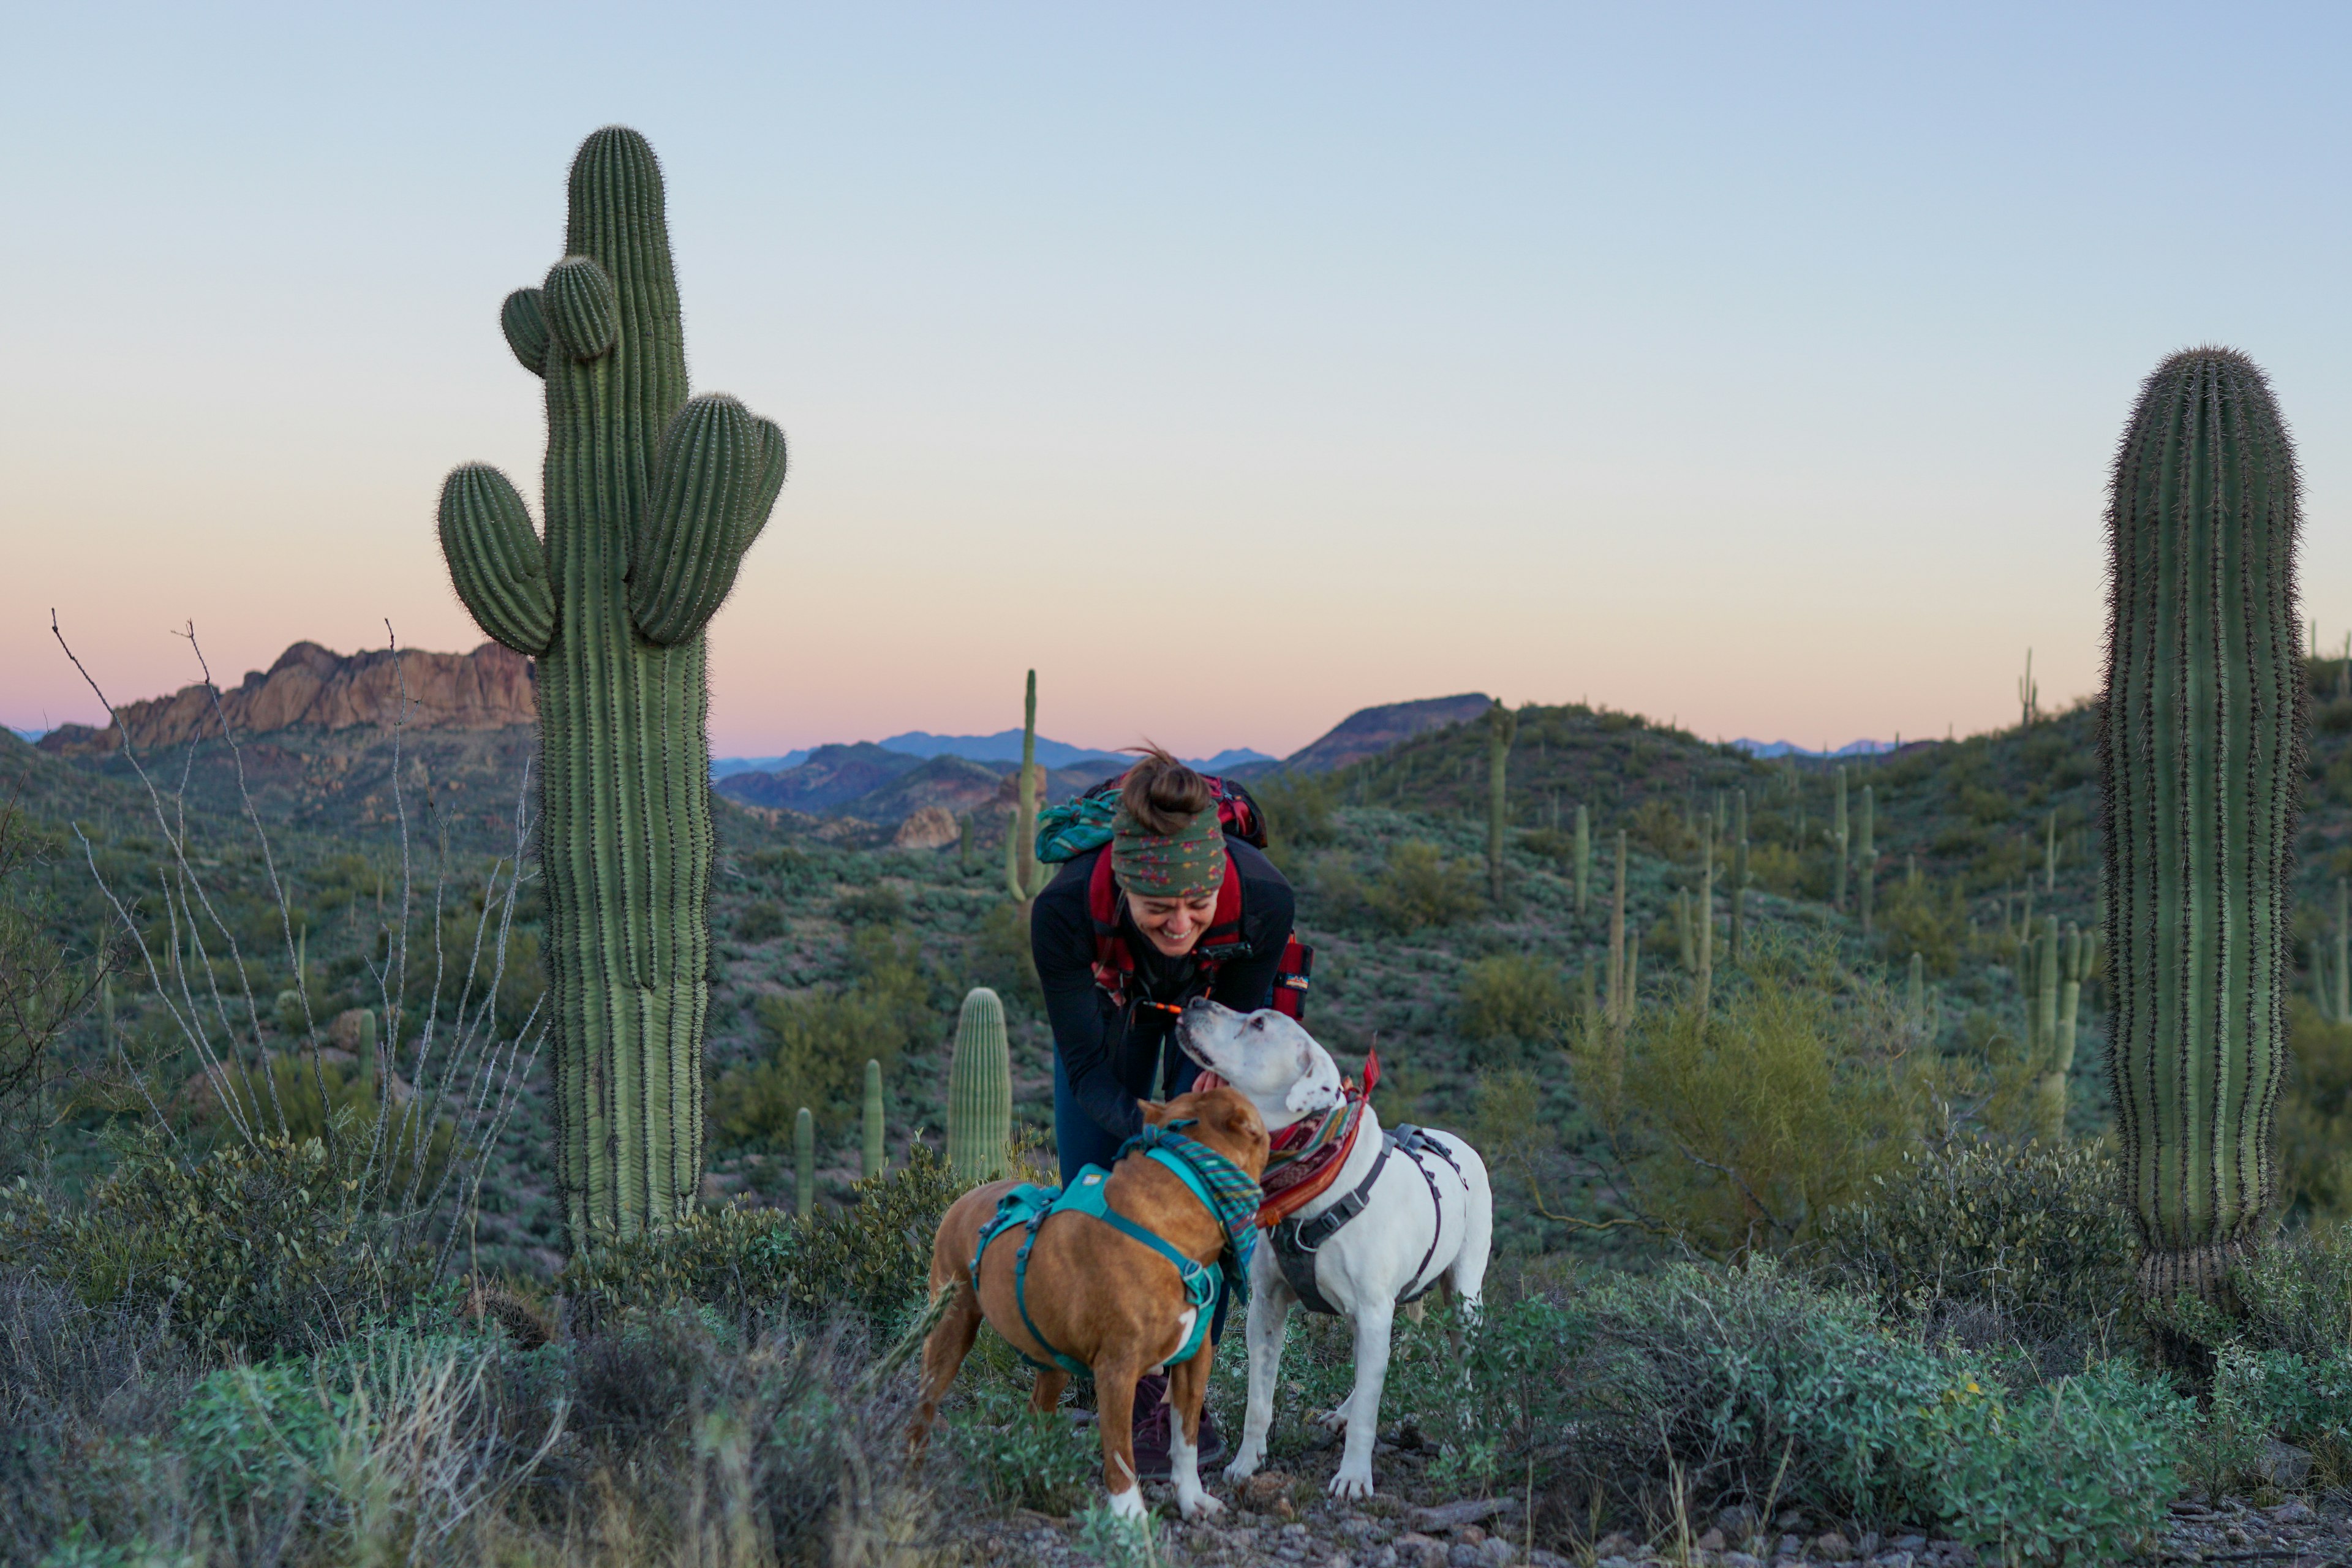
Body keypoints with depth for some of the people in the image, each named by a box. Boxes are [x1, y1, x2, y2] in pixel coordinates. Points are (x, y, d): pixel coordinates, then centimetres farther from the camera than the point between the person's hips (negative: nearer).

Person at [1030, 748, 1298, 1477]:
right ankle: (1127, 1396, 13)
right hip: (1110, 1003, 0)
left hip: (1216, 1001, 0)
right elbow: (1086, 1065, -30)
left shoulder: (1265, 901, -41)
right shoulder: (1064, 911, -42)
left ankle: (1186, 1387, 3)